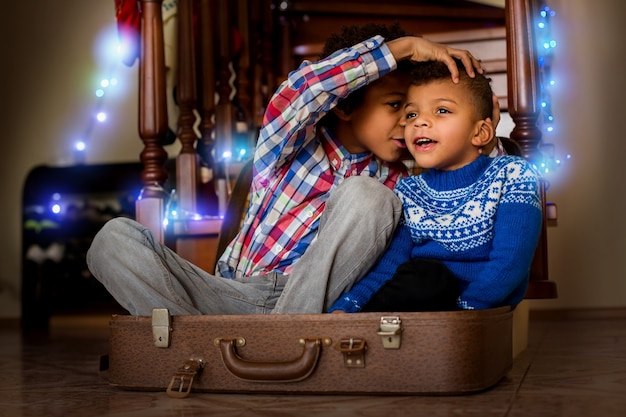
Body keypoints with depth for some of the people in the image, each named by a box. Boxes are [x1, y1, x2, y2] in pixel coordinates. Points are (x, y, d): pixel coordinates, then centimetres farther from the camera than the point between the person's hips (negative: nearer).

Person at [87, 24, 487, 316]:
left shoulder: (392, 181, 7)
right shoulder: (293, 142, -2)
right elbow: (304, 88, -24)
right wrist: (402, 47, -21)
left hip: (311, 302, 1)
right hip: (234, 296, 0)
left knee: (366, 197, -24)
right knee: (116, 238, -20)